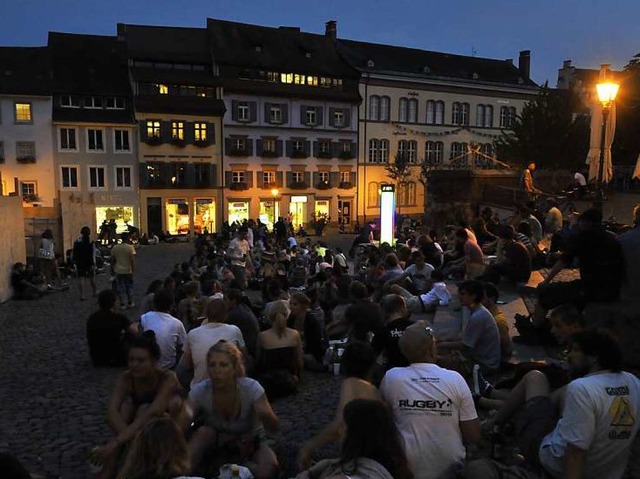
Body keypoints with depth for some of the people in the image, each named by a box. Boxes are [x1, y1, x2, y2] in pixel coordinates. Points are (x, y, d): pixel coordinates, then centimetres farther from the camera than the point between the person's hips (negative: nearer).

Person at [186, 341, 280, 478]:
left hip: (249, 443, 0)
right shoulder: (199, 391, -20)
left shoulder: (251, 388, -26)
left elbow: (273, 428, -30)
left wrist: (264, 415, -53)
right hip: (216, 443, 0)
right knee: (204, 432, -33)